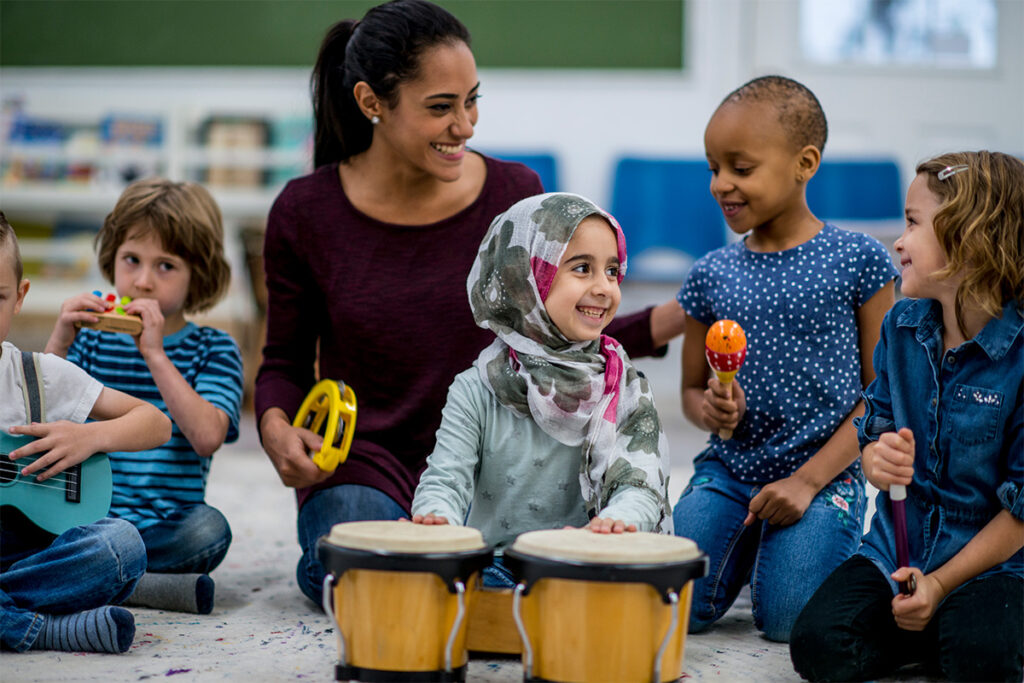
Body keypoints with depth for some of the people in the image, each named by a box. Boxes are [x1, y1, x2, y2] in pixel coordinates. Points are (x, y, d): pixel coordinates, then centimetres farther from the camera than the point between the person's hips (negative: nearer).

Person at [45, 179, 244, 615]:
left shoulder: (213, 350, 4)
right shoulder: (91, 340, 11)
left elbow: (207, 436, -14)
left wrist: (155, 354, -18)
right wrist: (59, 344, -12)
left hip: (167, 526, -1)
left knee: (209, 529, -33)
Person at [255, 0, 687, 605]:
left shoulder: (513, 196, -4)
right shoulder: (306, 213, -6)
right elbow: (286, 362, 5)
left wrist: (674, 319, -9)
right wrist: (277, 428, -18)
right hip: (360, 458, -1)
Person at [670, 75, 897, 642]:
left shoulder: (857, 261, -6)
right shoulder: (711, 275, 4)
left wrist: (809, 479, -13)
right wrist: (711, 409, -11)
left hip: (824, 476, -3)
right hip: (728, 471, 3)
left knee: (787, 622, -17)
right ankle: (746, 549, 17)